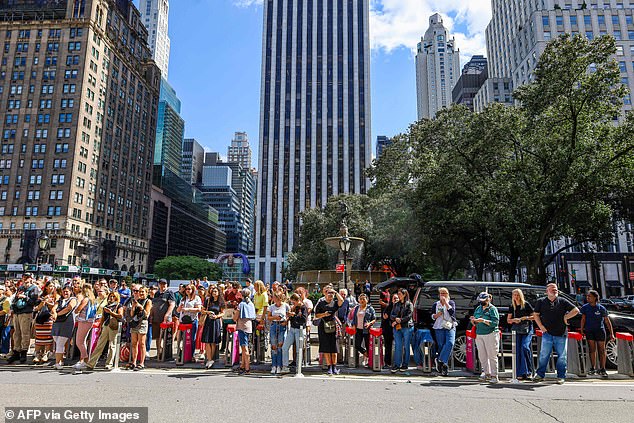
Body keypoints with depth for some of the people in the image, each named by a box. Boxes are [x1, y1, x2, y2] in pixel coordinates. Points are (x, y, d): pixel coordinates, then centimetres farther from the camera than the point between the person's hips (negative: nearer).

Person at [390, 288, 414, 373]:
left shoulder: (409, 304, 1)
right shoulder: (396, 304, 15)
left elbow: (409, 316, -8)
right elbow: (391, 315, 10)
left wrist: (398, 321, -12)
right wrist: (396, 318, -12)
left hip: (407, 327, -3)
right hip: (397, 328, 3)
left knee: (406, 346, 3)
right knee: (397, 346, 1)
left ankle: (405, 364, 12)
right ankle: (397, 364, 4)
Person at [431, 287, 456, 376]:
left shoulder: (451, 302, 10)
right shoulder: (436, 304, 14)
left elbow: (452, 312, -7)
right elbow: (431, 316, 14)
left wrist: (446, 302, -9)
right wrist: (437, 315, -7)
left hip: (450, 327, -1)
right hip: (439, 328, 1)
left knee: (450, 343, -22)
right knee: (441, 346, -2)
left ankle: (440, 361, -17)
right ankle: (444, 366, 6)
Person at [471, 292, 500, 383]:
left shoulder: (492, 309, -3)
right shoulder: (478, 309, 15)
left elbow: (495, 322, -14)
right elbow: (475, 324, 19)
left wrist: (483, 321, -23)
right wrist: (473, 320, -3)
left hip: (491, 334, -6)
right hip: (479, 335, 6)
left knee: (492, 356, -3)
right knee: (482, 356, 6)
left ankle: (494, 375, 4)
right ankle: (487, 373, 18)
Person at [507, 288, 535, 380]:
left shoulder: (526, 305, -1)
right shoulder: (512, 307, 11)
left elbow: (534, 317, 1)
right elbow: (508, 320, 13)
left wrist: (525, 318, -13)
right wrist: (514, 320, -7)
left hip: (527, 329, -4)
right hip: (517, 330, 4)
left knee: (525, 347, -19)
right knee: (518, 350, 0)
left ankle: (528, 371, -9)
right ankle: (520, 374, 5)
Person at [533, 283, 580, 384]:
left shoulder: (563, 301, 6)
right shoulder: (541, 302, 7)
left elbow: (576, 310, 6)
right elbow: (536, 314, 12)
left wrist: (566, 317, 0)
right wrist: (541, 326, 2)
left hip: (561, 334, 1)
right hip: (547, 333, 0)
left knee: (562, 356, 5)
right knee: (544, 354, 0)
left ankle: (561, 376, 17)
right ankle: (540, 374, 10)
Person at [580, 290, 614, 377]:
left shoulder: (601, 308, -5)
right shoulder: (585, 307, 0)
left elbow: (607, 321, -1)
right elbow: (583, 319, 2)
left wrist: (611, 333, -3)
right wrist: (582, 330, -4)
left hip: (600, 331, -1)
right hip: (589, 331, 1)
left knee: (602, 350, 2)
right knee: (592, 349, 1)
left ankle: (602, 369, 11)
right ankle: (593, 368, 8)